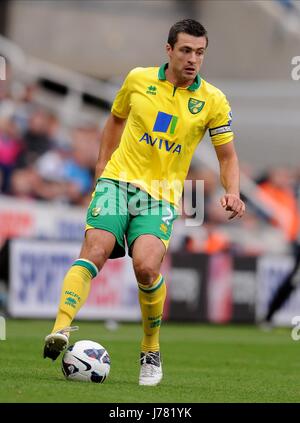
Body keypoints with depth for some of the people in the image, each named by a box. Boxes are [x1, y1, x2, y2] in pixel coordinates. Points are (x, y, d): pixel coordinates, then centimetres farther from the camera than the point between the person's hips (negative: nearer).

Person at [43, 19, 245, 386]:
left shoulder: (213, 101, 2)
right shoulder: (138, 79, 5)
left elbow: (227, 156, 8)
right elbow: (115, 119, 22)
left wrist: (232, 192, -10)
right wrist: (102, 165, 14)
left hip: (162, 196, -1)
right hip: (119, 180, 1)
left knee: (146, 266, -23)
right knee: (95, 250, -23)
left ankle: (151, 352, -1)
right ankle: (60, 331, -35)